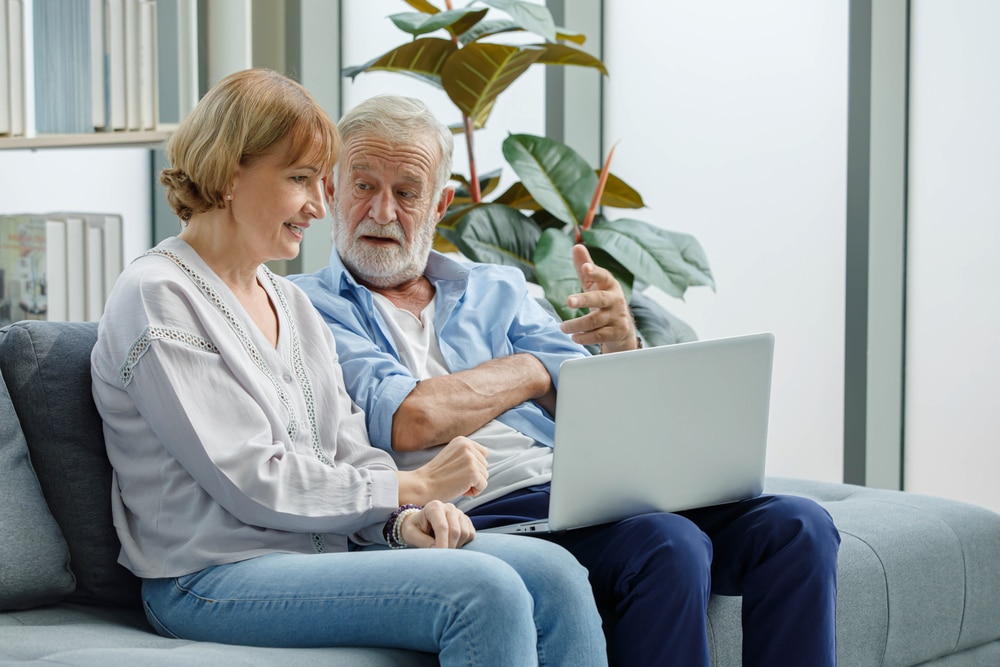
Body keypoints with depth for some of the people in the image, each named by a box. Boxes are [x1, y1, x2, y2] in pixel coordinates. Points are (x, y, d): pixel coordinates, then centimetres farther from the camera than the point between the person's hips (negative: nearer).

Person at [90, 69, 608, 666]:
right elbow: (256, 483, -15)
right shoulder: (157, 298, -8)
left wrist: (403, 520, -8)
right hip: (216, 579, -8)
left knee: (555, 575, -16)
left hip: (329, 545, 8)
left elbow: (351, 451, 15)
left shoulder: (292, 303, 19)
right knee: (484, 592, -28)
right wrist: (410, 488, -9)